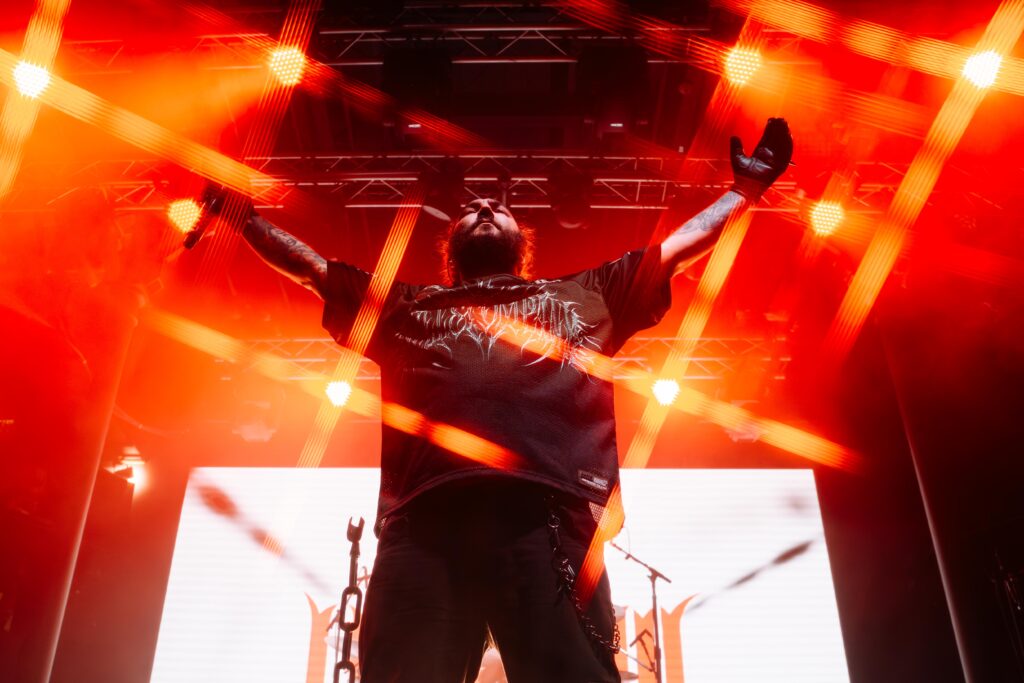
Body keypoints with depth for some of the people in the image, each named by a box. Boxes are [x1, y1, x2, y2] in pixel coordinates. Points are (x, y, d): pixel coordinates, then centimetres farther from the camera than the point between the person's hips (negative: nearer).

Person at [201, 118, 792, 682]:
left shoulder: (585, 294, 35)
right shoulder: (403, 305, 36)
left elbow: (681, 243, 39)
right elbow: (308, 263, 43)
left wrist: (746, 187, 41)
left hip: (548, 517, 0)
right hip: (426, 520, 1)